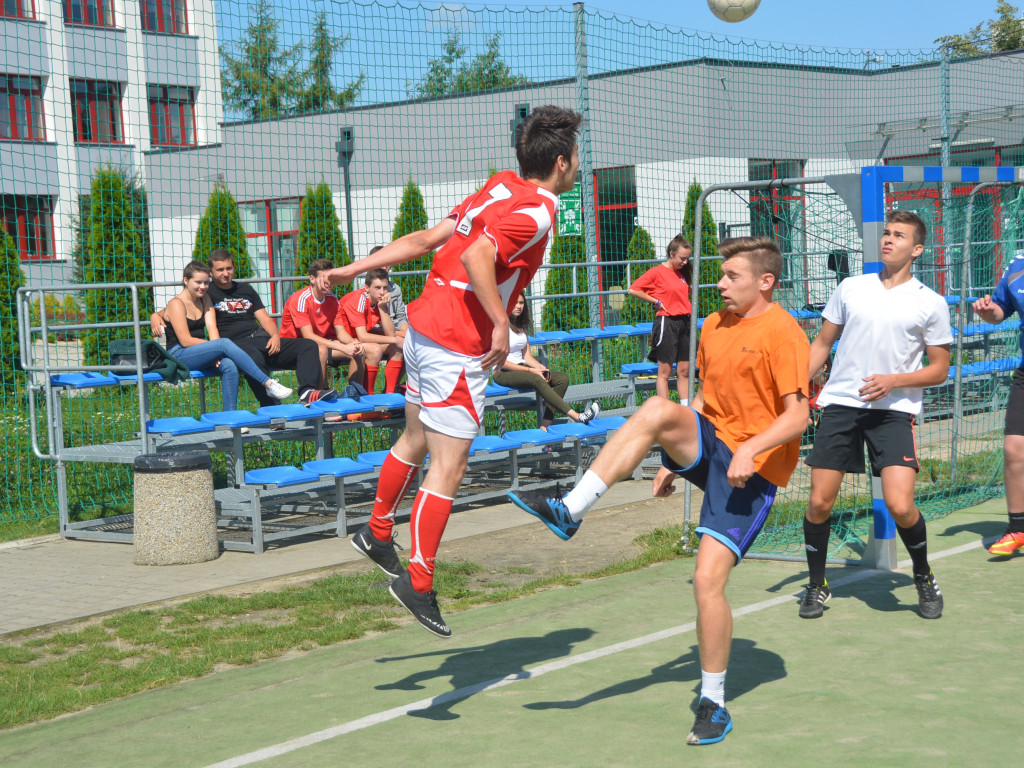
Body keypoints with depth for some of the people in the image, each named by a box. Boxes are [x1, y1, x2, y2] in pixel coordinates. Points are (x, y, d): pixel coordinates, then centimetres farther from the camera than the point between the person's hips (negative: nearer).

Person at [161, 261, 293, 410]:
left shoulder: (204, 300, 15)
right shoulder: (177, 304, -7)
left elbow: (211, 326, 0)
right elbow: (185, 341, -14)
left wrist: (217, 353, -18)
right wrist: (218, 346, -15)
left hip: (200, 353, 6)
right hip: (179, 355, -6)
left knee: (229, 365, -27)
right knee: (225, 343, -29)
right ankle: (268, 382, -33)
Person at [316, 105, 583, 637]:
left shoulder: (501, 189, 10)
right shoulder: (535, 212, -15)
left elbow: (425, 239, 10)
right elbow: (476, 255, -31)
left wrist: (353, 270, 12)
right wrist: (501, 323, -28)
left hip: (424, 327, 9)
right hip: (458, 348, -9)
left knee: (415, 442, 25)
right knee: (447, 470, -3)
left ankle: (376, 534, 41)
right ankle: (418, 584, 0)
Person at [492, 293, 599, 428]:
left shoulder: (522, 326, 15)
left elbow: (527, 356, 14)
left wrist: (541, 367, -8)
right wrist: (530, 370, -17)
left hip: (521, 367, 8)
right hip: (502, 373, -8)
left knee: (562, 379, -12)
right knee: (537, 380, -36)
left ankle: (545, 427, -24)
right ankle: (576, 417, -43)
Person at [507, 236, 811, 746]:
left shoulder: (782, 333, -11)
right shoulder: (714, 326, 12)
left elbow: (797, 416, -16)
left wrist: (750, 449, -31)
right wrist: (675, 459, 19)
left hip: (751, 468, -6)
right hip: (709, 442, 6)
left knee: (708, 580, -14)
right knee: (657, 411, -26)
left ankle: (714, 704, 3)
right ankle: (569, 511, -29)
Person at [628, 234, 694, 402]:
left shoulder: (682, 273, 13)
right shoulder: (657, 272, -8)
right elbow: (633, 290, -13)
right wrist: (656, 301, -10)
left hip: (684, 323, 7)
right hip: (666, 323, -7)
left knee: (684, 371, 8)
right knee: (664, 372, -3)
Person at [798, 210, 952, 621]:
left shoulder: (931, 303, 2)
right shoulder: (850, 288, 9)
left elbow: (939, 370, 4)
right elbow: (822, 343, 16)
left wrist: (894, 381, -12)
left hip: (894, 410, -2)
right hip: (839, 403, 2)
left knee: (900, 506, -14)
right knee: (819, 502, -1)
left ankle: (924, 578, 14)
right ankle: (817, 585, 21)